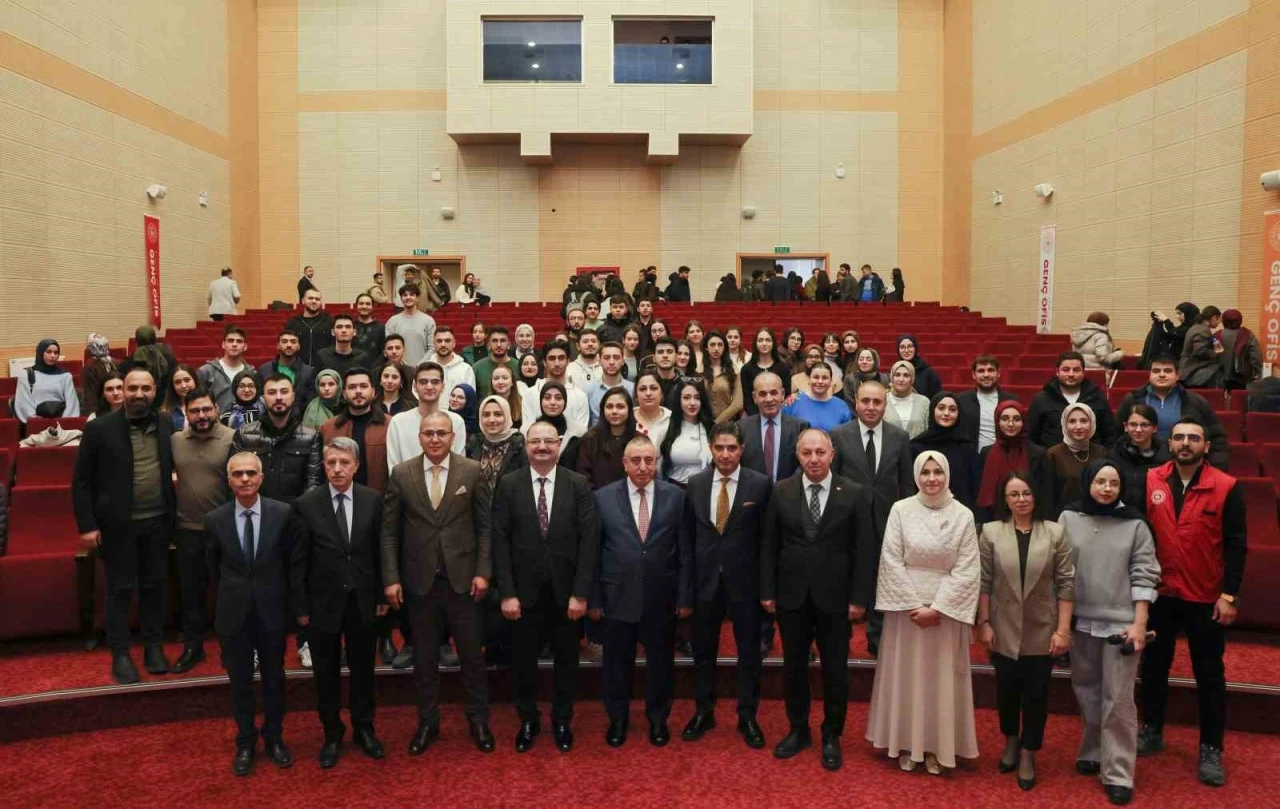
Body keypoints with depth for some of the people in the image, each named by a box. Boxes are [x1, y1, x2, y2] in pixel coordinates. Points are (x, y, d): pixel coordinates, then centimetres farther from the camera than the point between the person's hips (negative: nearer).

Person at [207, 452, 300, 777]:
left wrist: (274, 592, 8)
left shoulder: (283, 513, -10)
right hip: (234, 612, 1)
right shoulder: (215, 520, -6)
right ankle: (245, 743, 31)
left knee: (274, 677, 13)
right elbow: (214, 567, 8)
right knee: (240, 681, 13)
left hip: (272, 610, 0)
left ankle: (274, 738, 32)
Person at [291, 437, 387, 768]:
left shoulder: (373, 500, -4)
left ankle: (364, 728, 32)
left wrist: (383, 594, 2)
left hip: (363, 600, 1)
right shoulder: (306, 504, -8)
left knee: (363, 668, 14)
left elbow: (380, 551, 1)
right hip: (323, 601, -1)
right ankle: (332, 733, 30)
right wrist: (300, 606, -5)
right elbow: (298, 560, -5)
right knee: (326, 672, 12)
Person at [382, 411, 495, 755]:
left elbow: (485, 526, 0)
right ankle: (427, 722, 29)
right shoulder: (401, 473, -1)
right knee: (424, 657, 13)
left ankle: (478, 721, 26)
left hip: (462, 578, -1)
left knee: (472, 654, 9)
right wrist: (391, 578, -4)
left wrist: (483, 571, -6)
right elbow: (389, 530, 1)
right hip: (419, 580, 1)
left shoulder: (472, 471, -4)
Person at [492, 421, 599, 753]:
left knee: (566, 660, 14)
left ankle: (562, 720, 34)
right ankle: (528, 721, 33)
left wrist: (581, 593, -11)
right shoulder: (508, 485, -3)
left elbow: (589, 540, -6)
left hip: (566, 591, 0)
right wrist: (506, 593, -10)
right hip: (524, 591, 0)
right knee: (523, 661, 12)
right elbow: (500, 541, -4)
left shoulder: (579, 484, -4)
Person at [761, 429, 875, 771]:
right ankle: (798, 730, 30)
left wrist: (859, 598, -7)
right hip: (792, 596, 2)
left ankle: (832, 737, 27)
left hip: (835, 597, -1)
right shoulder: (781, 492, 0)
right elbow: (768, 545, 3)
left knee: (835, 670, 9)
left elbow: (864, 550, -4)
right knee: (793, 667, 12)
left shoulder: (855, 494, -5)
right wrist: (767, 590, -1)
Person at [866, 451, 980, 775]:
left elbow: (967, 570, -6)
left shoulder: (963, 516, -4)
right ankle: (907, 744, 24)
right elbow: (892, 563, -6)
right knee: (906, 676, 9)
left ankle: (938, 747, 24)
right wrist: (914, 606, -11)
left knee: (942, 679, 9)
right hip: (907, 607, 0)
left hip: (947, 610, 0)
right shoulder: (901, 510, -5)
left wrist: (937, 608, -12)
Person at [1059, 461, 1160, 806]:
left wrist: (1139, 623, -7)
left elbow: (1144, 576, -1)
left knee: (1118, 700, 1)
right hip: (1080, 621, 2)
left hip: (1121, 624, -2)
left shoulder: (1135, 525, -1)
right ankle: (1093, 752, 32)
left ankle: (1118, 774, 9)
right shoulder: (1068, 518, 0)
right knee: (1087, 694, 14)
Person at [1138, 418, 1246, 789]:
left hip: (1206, 598, -2)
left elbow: (1235, 545, -8)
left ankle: (1211, 750, 21)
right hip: (1159, 593, 2)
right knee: (1153, 666, 14)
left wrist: (1229, 595, -12)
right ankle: (1152, 732, 31)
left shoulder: (1226, 487, -9)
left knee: (1209, 675, 8)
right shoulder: (1149, 481, -3)